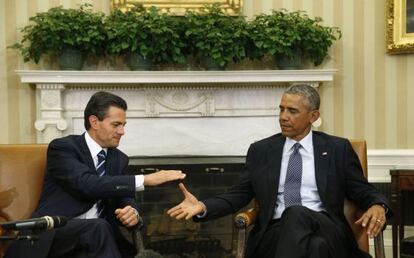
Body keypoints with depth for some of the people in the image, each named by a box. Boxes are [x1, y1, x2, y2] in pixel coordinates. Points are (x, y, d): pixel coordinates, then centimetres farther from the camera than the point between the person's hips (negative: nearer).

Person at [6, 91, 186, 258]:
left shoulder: (119, 159, 14)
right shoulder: (62, 147, -6)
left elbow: (126, 201, 9)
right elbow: (86, 185, -22)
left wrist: (132, 213, -17)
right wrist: (146, 179, -24)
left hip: (96, 234, 4)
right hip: (54, 234, -4)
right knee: (98, 227, -35)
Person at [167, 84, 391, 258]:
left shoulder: (338, 148, 14)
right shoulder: (261, 150, 16)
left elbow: (362, 191, 14)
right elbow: (239, 194, 13)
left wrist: (378, 206, -10)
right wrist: (203, 206, -5)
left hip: (325, 230, 0)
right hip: (276, 233, 0)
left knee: (296, 214, -38)